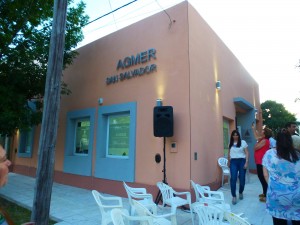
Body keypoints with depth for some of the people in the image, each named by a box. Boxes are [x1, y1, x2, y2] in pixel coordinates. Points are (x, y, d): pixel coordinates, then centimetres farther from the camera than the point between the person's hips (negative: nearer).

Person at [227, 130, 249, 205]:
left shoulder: (243, 142, 0)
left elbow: (247, 153, -1)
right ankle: (234, 196, -2)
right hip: (233, 162, 1)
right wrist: (229, 162, 20)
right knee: (233, 179, -9)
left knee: (242, 178, 6)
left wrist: (246, 162, -9)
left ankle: (240, 193, 31)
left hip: (242, 161, -1)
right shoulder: (230, 143, 9)